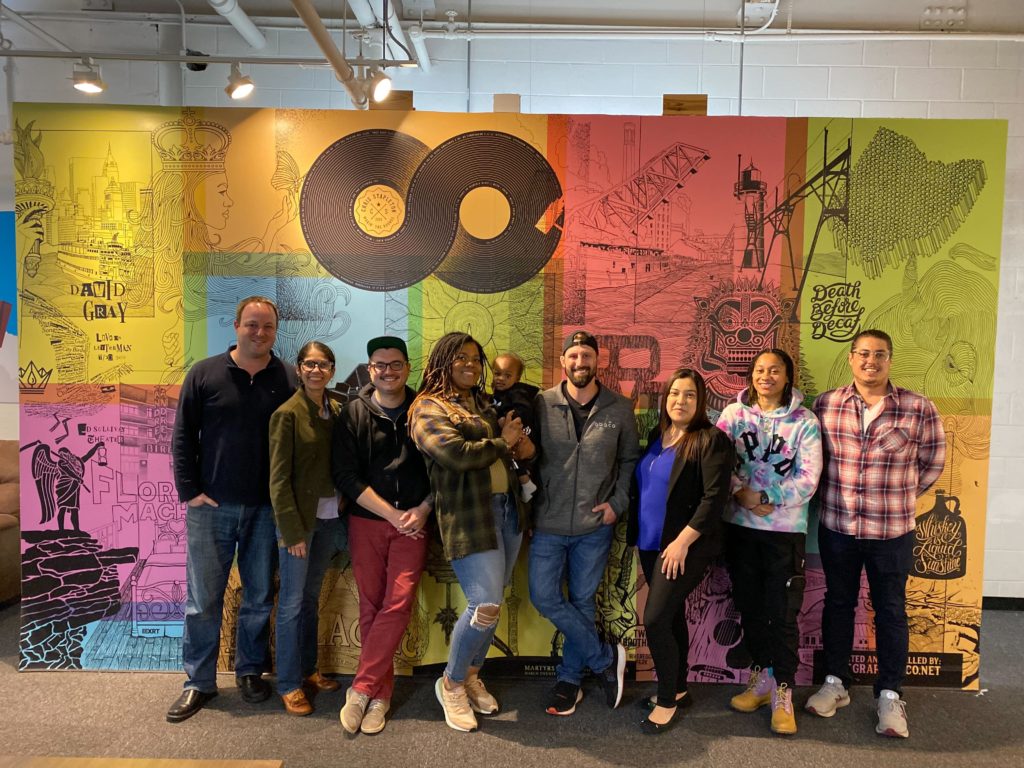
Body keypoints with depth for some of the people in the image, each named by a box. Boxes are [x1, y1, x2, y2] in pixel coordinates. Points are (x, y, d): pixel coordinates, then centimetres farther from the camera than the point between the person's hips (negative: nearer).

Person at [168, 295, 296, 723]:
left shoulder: (289, 381, 2)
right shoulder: (205, 374, 1)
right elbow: (182, 437, 2)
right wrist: (189, 491, -4)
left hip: (266, 510, 1)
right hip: (211, 507, 0)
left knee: (260, 598, 11)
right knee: (202, 599, 6)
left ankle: (250, 671, 29)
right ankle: (199, 682, 21)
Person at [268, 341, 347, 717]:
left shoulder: (336, 411, 6)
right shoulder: (287, 414, -10)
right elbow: (278, 479, -11)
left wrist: (344, 517, 2)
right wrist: (293, 531, -13)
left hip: (330, 517, 5)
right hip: (299, 519, -5)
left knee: (311, 596, 16)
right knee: (292, 602, 3)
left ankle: (307, 668, 30)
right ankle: (289, 684, 16)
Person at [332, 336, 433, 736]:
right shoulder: (354, 413, -2)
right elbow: (345, 475, -6)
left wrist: (422, 509, -9)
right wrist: (391, 513, -11)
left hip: (413, 522, 0)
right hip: (366, 521, 0)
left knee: (398, 605, -7)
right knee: (371, 608, 5)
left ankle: (361, 689, 5)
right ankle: (380, 694, 18)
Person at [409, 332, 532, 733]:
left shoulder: (485, 404, 17)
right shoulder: (428, 408, -5)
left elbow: (512, 446, 26)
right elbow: (456, 454, -21)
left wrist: (522, 446, 2)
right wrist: (503, 443, -8)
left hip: (507, 508, 7)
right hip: (468, 516, -7)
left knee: (492, 603, 12)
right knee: (485, 605, -11)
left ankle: (472, 677, 32)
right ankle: (451, 684, 13)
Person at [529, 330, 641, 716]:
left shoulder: (619, 409, -1)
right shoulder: (542, 404, -4)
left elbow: (629, 459, 8)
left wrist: (618, 502, -2)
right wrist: (530, 498, -10)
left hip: (594, 525, 0)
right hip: (549, 523, 0)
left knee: (582, 601, 10)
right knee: (544, 597, 1)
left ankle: (569, 679, 29)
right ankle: (605, 657, 19)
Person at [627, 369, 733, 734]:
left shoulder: (711, 440, -10)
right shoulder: (655, 437, 10)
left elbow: (715, 497, -17)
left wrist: (683, 541, -20)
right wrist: (636, 536, 10)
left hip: (685, 547, -7)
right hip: (651, 544, 7)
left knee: (655, 619, -9)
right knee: (672, 616, 17)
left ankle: (668, 701, 9)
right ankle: (678, 689, 32)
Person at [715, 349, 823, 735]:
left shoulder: (804, 422, -2)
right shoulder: (734, 413, 4)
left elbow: (808, 478, -9)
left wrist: (764, 498, -16)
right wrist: (741, 494, -18)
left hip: (786, 529, -3)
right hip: (740, 526, 3)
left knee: (783, 613, 1)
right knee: (749, 606, 14)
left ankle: (783, 693, 15)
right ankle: (762, 678, 31)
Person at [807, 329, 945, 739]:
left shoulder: (919, 409, -8)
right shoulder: (825, 404, -3)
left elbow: (932, 462, 4)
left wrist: (900, 497, 5)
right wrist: (829, 495, 6)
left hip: (892, 532, -1)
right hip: (836, 528, 2)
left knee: (891, 611, 11)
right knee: (838, 604, 14)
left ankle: (890, 695, 25)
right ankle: (835, 683, 30)